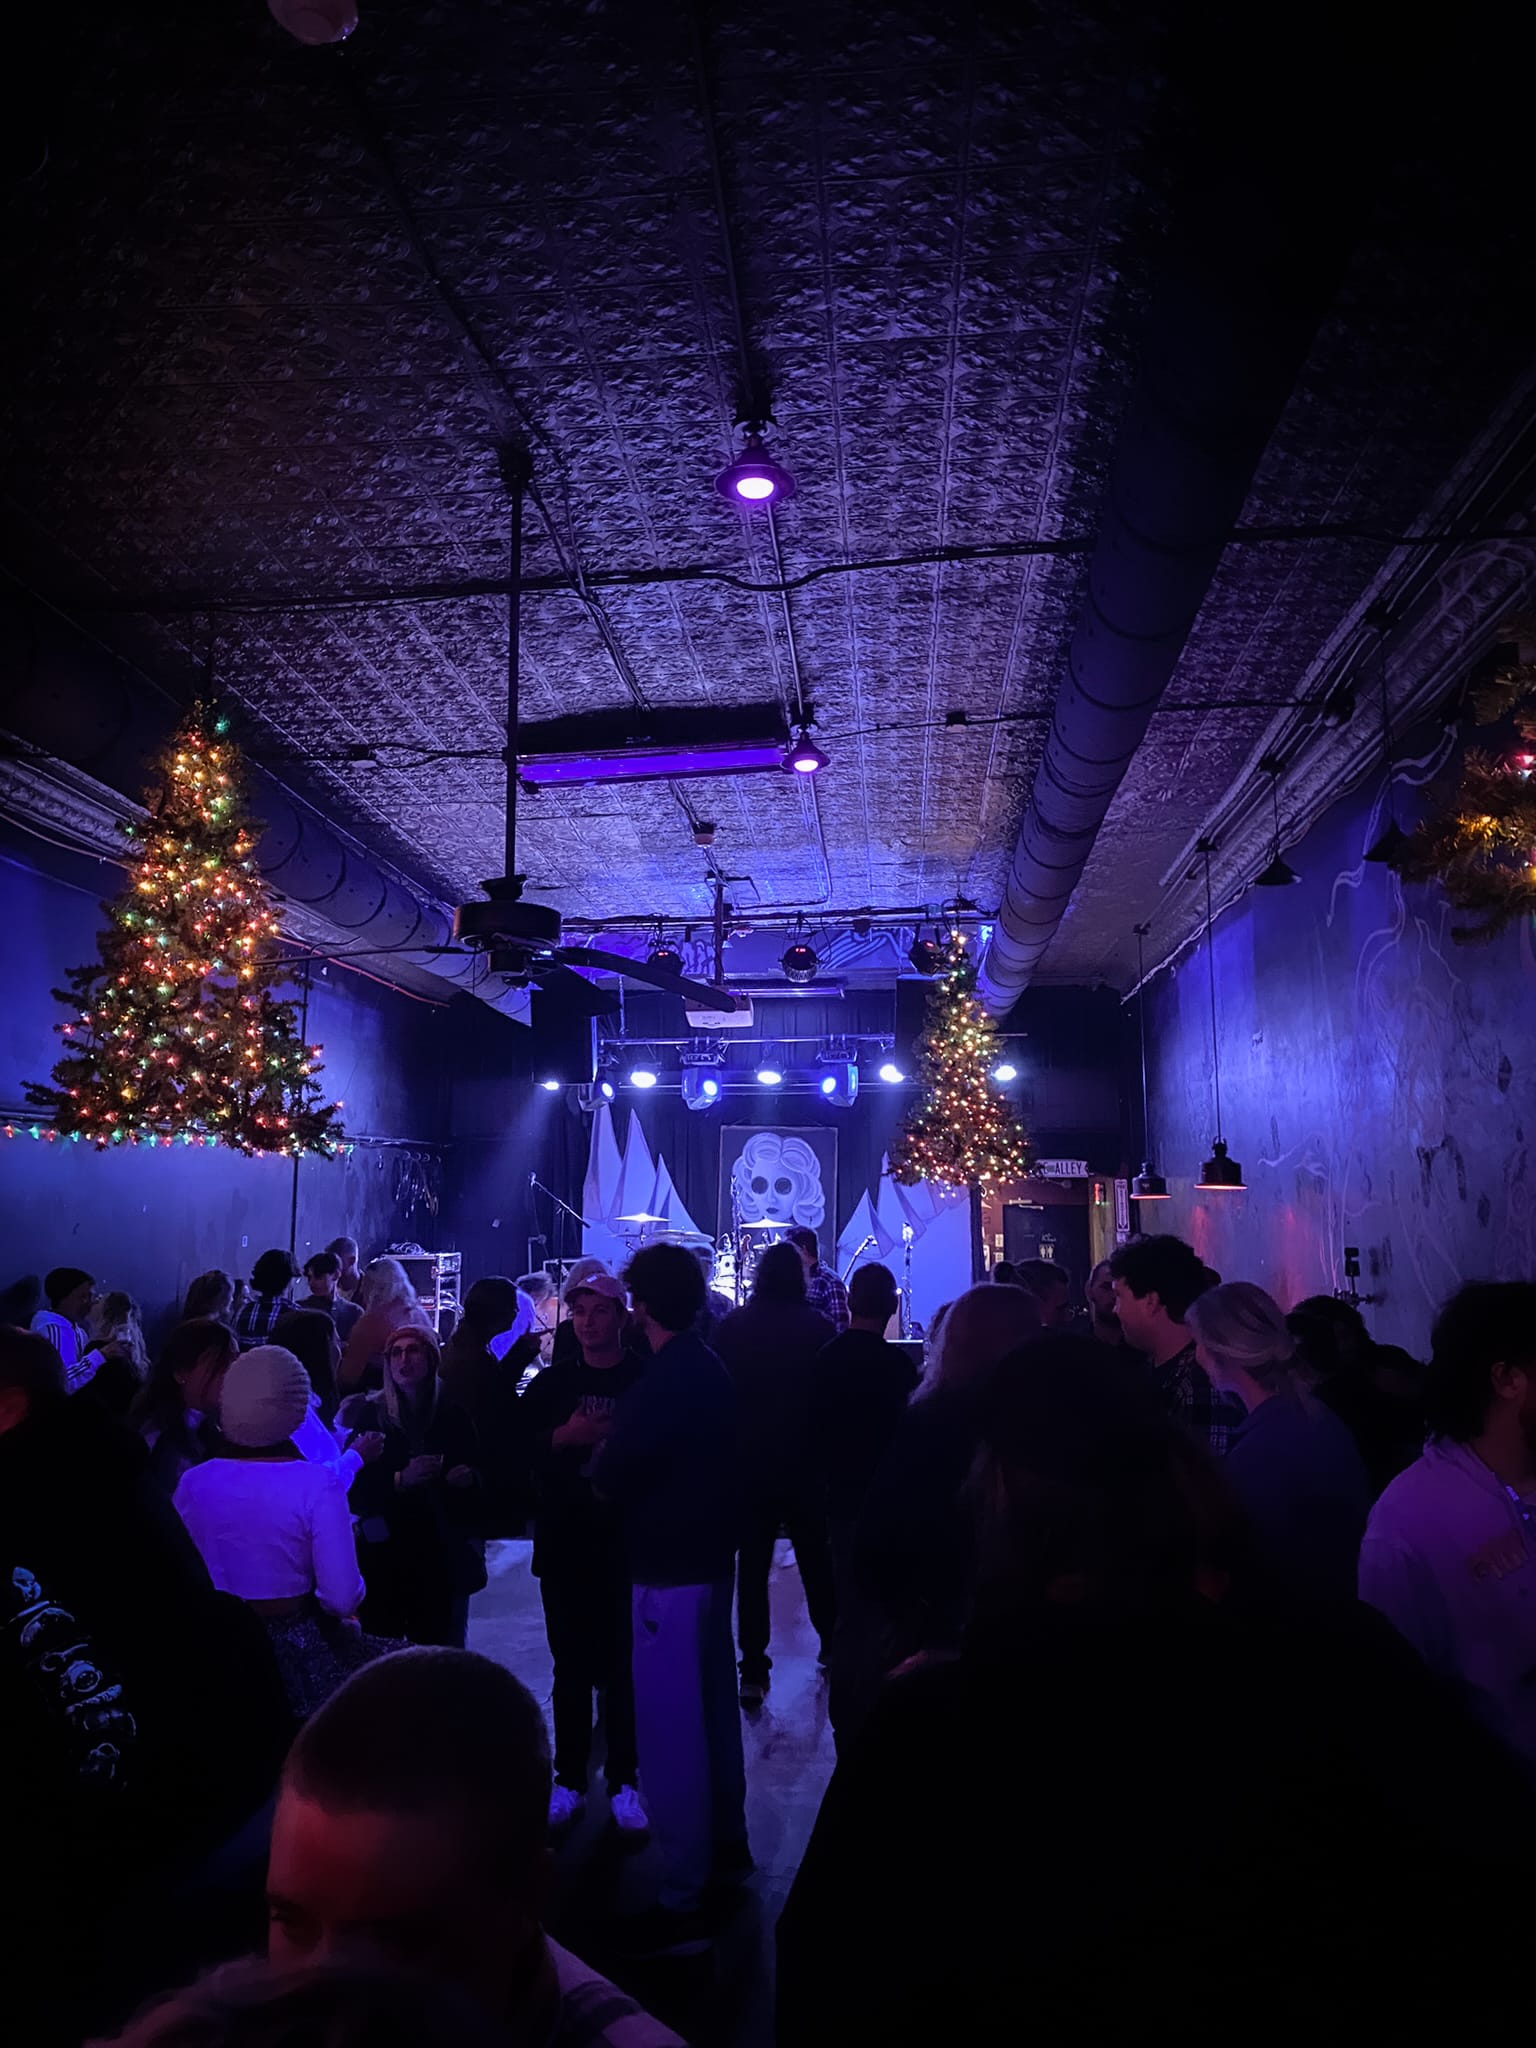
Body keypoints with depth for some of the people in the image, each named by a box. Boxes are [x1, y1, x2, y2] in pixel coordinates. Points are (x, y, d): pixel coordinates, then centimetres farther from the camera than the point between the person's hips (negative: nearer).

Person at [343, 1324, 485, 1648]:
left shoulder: (453, 1414, 4)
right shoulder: (369, 1413, -1)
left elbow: (481, 1471, 13)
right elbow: (355, 1486, -7)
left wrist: (468, 1477, -8)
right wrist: (400, 1480, -21)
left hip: (442, 1553, 1)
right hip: (385, 1552, -1)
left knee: (441, 1651, 5)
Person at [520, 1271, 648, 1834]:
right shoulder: (552, 1382, 6)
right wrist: (564, 1437, -16)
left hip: (629, 1543, -2)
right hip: (565, 1544, 2)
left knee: (623, 1666, 4)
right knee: (571, 1666, 10)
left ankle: (624, 1781, 18)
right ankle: (569, 1779, 23)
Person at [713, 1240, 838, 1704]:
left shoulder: (732, 1326, -5)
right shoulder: (817, 1327, -9)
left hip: (748, 1464, 0)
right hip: (804, 1464, 0)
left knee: (751, 1565, 5)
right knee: (815, 1558, 18)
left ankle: (753, 1671, 4)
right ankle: (831, 1643, 31)